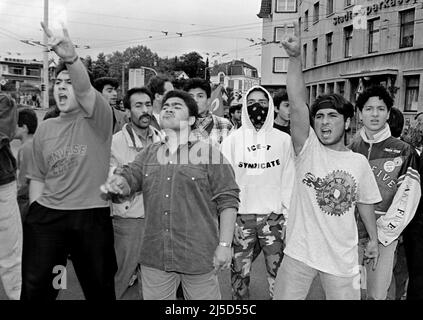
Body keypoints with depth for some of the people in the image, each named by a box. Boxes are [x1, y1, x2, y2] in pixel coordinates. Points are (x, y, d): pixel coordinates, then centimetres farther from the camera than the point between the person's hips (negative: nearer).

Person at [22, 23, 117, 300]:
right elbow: (37, 177, 15)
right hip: (47, 216, 4)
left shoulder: (97, 120, -5)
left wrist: (71, 58, -44)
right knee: (34, 288, 8)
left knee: (100, 288, 11)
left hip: (93, 215, -3)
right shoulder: (45, 129, 10)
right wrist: (37, 211, 4)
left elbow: (84, 90, -26)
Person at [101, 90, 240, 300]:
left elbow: (227, 200, -6)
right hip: (154, 257, 4)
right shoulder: (148, 154, 12)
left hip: (199, 257, -3)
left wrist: (224, 245, -11)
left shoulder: (208, 153, -4)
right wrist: (117, 183, -21)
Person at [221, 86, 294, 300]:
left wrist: (288, 212, -1)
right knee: (239, 272, 10)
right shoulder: (232, 140, 3)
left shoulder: (283, 140, 3)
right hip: (241, 217, 1)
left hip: (274, 216, 0)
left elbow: (289, 179, 3)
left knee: (278, 273, 5)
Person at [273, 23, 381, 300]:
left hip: (343, 258, 2)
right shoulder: (308, 149, -8)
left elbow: (365, 202, 14)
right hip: (299, 253, -2)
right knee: (285, 297, 9)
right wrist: (295, 58, -31)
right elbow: (297, 103, -21)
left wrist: (374, 239, 18)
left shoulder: (360, 162, 1)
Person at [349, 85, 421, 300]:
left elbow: (407, 199, -7)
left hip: (384, 237, -2)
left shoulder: (403, 152, -2)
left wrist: (380, 234, -12)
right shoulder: (350, 149, 5)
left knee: (377, 294, 4)